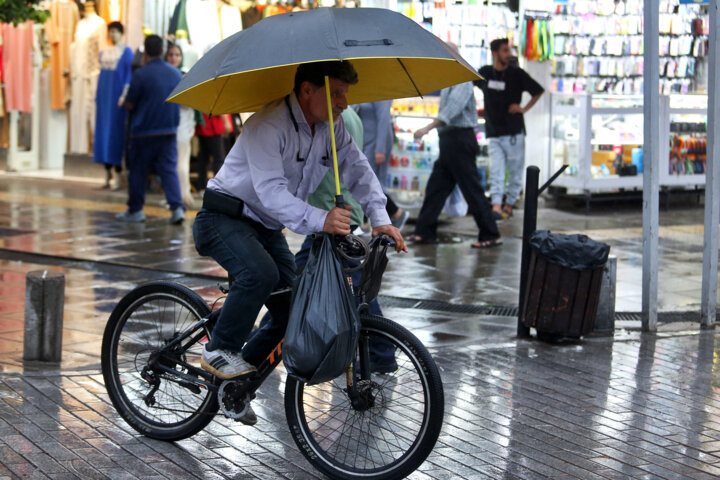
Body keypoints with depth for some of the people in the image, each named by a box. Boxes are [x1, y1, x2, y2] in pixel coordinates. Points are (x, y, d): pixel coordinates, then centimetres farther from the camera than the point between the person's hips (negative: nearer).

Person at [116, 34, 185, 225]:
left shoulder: (141, 74, -13)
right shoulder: (176, 73, 4)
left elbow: (129, 105, -7)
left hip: (143, 132, -4)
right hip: (169, 132, 4)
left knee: (138, 171, 8)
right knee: (169, 170, 3)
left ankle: (135, 210, 16)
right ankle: (177, 207, -12)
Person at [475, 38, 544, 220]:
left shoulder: (517, 74, -2)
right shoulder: (484, 73, 5)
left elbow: (538, 91, 7)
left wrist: (524, 108, -3)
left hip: (514, 132, -1)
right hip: (493, 133, 2)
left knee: (515, 171, 4)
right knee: (496, 171, -7)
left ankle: (509, 205, 17)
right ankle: (496, 206, -15)